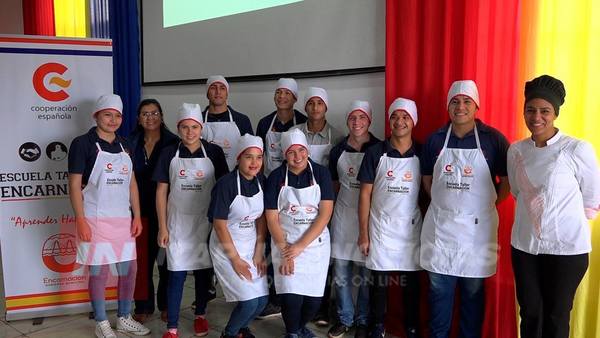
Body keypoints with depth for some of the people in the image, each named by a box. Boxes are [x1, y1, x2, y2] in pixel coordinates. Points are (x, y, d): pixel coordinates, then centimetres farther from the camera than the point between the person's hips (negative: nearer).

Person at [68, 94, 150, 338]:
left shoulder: (124, 145, 10)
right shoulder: (83, 143, -6)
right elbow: (74, 185, -9)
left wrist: (137, 216, 6)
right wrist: (81, 221, -15)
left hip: (123, 219, 6)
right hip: (95, 220, -5)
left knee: (129, 269, 10)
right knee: (99, 272, 4)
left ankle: (124, 318, 27)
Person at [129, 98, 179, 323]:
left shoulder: (173, 143, -3)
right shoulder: (132, 144, 6)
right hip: (140, 209, 2)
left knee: (166, 258, 8)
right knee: (142, 259, 5)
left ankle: (166, 305, 23)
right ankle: (143, 306, 19)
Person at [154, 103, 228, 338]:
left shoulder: (214, 152, -3)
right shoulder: (169, 153, -2)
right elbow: (161, 192, 1)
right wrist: (162, 227, -3)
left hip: (206, 222, 1)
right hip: (178, 222, 0)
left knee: (203, 271, 12)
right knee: (177, 275, 2)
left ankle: (200, 315, 33)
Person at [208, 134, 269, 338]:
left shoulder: (261, 181, -2)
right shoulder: (226, 184, -20)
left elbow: (261, 218, 4)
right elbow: (219, 224, -17)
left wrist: (259, 253, -1)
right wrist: (235, 259, -12)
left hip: (252, 245, 6)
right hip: (226, 247, -5)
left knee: (262, 299, 5)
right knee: (249, 301, -10)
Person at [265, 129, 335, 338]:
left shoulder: (321, 173, -3)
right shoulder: (276, 177, -2)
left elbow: (325, 214, -9)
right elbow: (271, 218, -3)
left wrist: (300, 246, -13)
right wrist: (285, 252, -9)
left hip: (315, 244, 1)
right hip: (285, 244, 0)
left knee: (314, 299, 3)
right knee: (291, 297, -9)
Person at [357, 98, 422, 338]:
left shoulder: (421, 154, 1)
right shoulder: (375, 152, -3)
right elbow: (365, 194, -2)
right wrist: (363, 234, -4)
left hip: (411, 228, 1)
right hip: (380, 228, -1)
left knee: (410, 283, 10)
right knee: (379, 281, 7)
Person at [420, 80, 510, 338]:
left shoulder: (493, 138, -4)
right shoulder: (435, 139, 3)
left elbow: (507, 179, 2)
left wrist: (487, 206, 0)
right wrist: (444, 202, 7)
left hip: (477, 226, -2)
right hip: (440, 225, 2)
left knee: (473, 291, 10)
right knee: (439, 288, 11)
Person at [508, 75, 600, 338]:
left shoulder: (577, 150, -13)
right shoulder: (516, 151, 0)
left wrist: (567, 223, 6)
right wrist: (537, 218, 11)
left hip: (567, 247, -3)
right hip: (524, 245, 4)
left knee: (556, 316, 10)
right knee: (529, 313, 14)